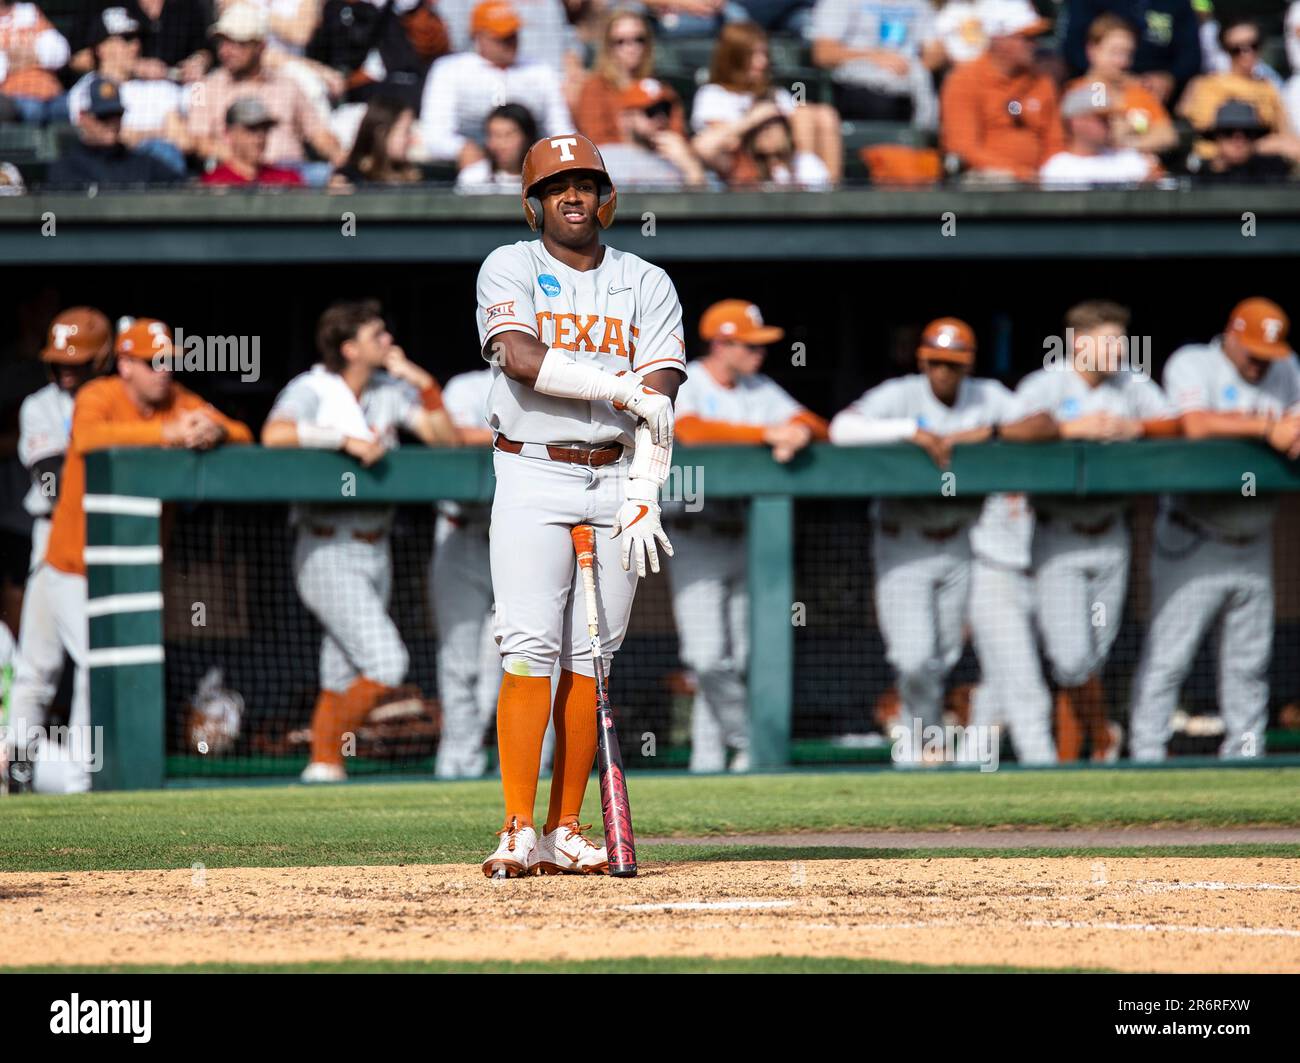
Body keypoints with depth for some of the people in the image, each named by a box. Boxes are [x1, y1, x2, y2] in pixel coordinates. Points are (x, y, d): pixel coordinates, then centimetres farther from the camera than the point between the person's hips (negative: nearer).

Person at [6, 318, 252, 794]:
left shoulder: (179, 402, 0)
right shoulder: (99, 397, -16)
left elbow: (244, 436, -7)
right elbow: (88, 437, -39)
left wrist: (215, 431, -32)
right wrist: (167, 432, -45)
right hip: (73, 569, -5)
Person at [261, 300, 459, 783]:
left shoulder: (392, 390, 7)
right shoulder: (310, 390, -12)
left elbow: (445, 439, 4)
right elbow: (275, 434, -31)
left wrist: (424, 383, -7)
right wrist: (346, 439, -32)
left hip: (375, 554, 7)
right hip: (328, 554, -7)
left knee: (343, 678, 9)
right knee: (386, 663, -15)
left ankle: (322, 766, 16)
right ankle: (332, 753, -2)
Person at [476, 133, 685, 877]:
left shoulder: (647, 284, 10)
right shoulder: (509, 270, 4)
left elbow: (659, 398, 0)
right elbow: (520, 357, -14)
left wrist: (643, 498, -12)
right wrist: (621, 388, -16)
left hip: (616, 484, 3)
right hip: (533, 480, -3)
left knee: (591, 659, 1)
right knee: (531, 651, -12)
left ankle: (567, 831, 5)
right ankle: (521, 833, -14)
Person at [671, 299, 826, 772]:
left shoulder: (762, 391, 13)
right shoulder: (682, 385, -6)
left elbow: (816, 425, 4)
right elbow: (692, 430, -26)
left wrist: (800, 432, -21)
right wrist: (768, 433, -29)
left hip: (747, 537, 5)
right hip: (698, 536, -5)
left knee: (736, 662, 4)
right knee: (708, 658, -16)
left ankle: (707, 760, 11)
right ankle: (750, 742, -3)